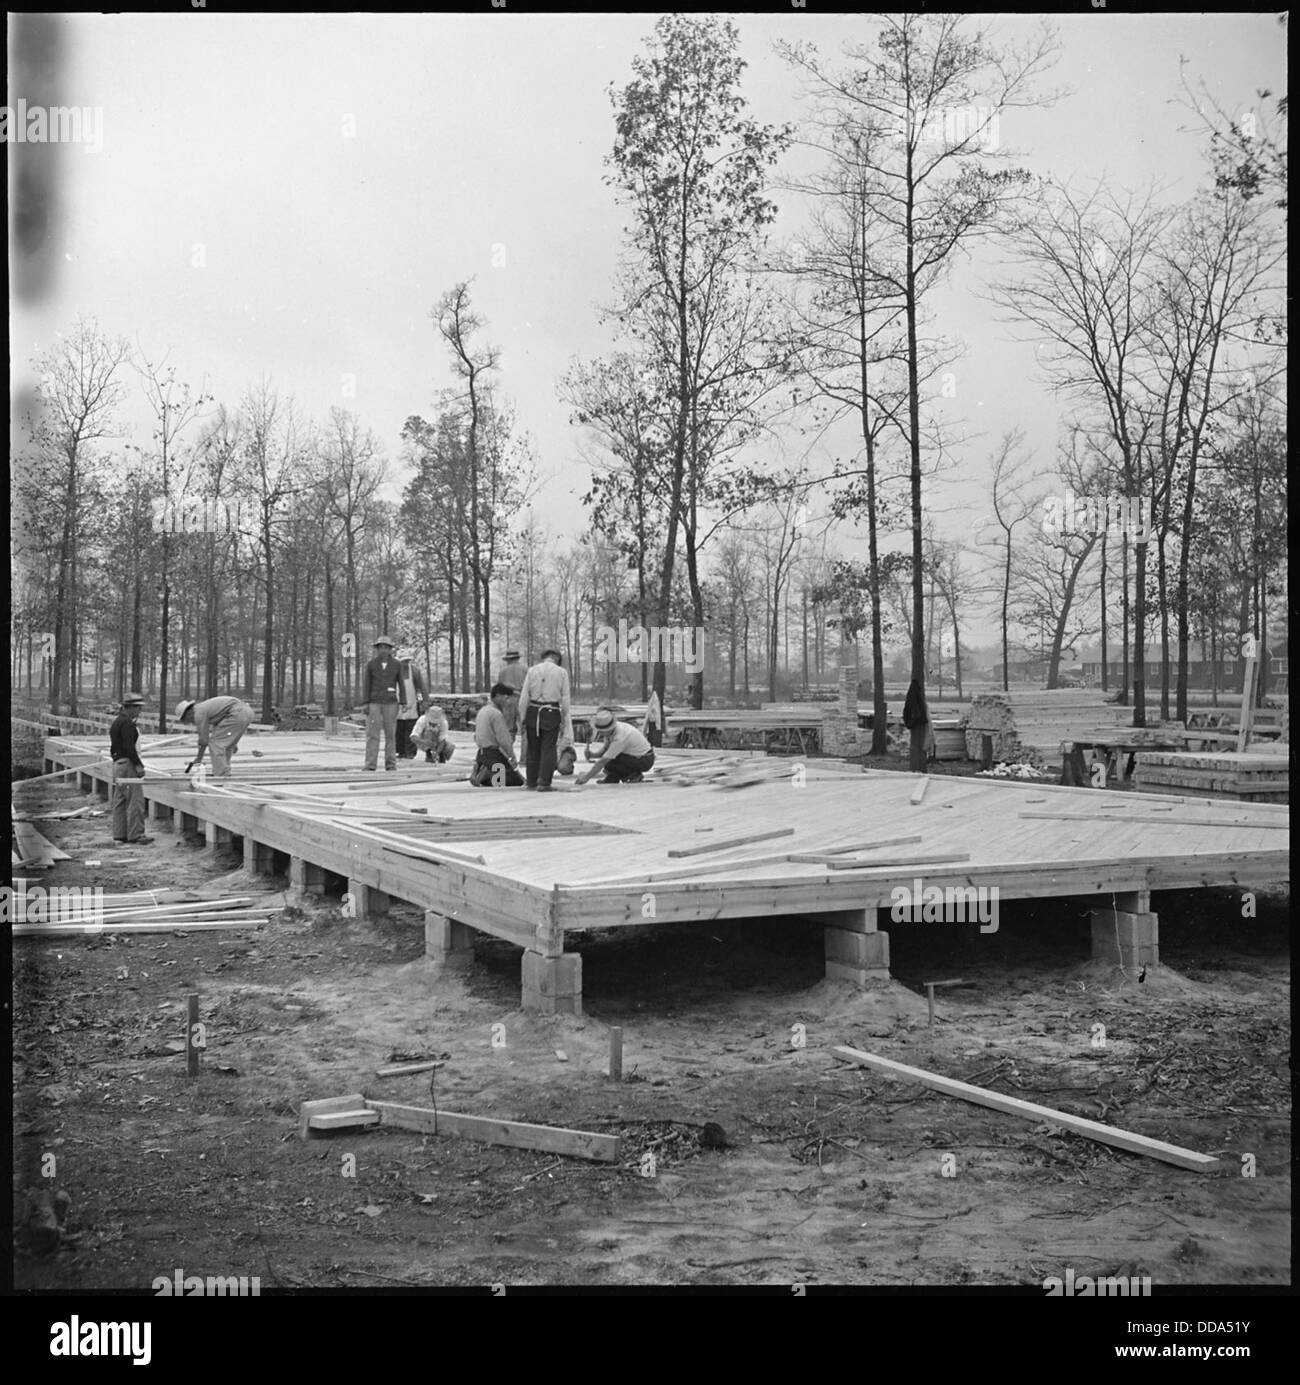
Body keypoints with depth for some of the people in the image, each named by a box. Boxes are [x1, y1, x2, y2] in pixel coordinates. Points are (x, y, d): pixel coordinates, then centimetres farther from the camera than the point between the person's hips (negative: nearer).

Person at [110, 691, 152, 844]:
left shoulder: (117, 721, 18)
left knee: (119, 801, 11)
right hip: (127, 764, -11)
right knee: (135, 801, -9)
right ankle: (136, 835, -10)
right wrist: (138, 765, -18)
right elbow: (129, 747, -21)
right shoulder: (126, 723, -13)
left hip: (118, 764, 11)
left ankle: (119, 836, 14)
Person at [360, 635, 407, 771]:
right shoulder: (371, 664, -1)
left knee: (390, 734, 1)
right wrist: (366, 704, -8)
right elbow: (366, 685, -1)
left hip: (390, 703, 0)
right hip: (374, 703, 0)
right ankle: (370, 764, -3)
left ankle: (390, 764, 7)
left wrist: (401, 704, -4)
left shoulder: (396, 665, 0)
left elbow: (401, 685, 3)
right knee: (372, 734, -5)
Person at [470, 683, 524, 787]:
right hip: (494, 755, -9)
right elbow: (503, 740, -19)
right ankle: (487, 776, -17)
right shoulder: (496, 714, -15)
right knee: (518, 781, -6)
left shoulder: (482, 710, 15)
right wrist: (512, 758, -7)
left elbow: (476, 737, 18)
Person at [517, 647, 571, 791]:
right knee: (548, 748, 2)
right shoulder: (562, 672, 1)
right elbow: (565, 698, -1)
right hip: (552, 713, -2)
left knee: (533, 748, 11)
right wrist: (564, 717, 8)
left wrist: (522, 718, 7)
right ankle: (544, 782, -4)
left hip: (533, 712, 2)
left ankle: (532, 782, 16)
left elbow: (524, 697, 2)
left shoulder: (532, 670, 4)